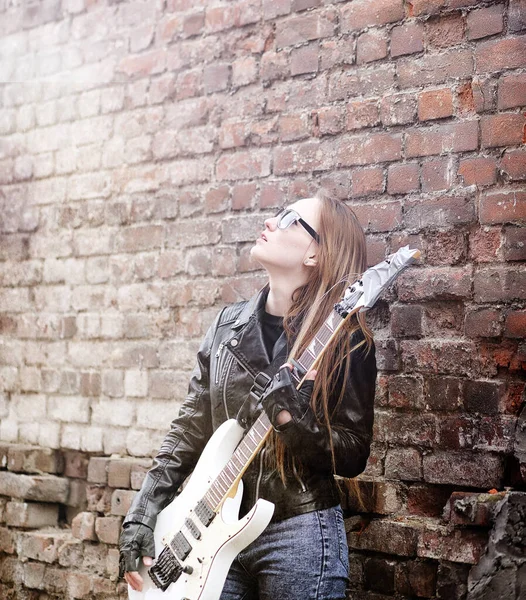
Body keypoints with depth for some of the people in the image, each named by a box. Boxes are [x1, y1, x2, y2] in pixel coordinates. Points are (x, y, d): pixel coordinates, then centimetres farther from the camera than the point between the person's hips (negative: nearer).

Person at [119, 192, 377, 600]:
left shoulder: (345, 337, -10)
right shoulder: (228, 326, 5)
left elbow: (354, 456, -9)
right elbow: (188, 432, 8)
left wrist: (290, 418, -25)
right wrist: (141, 518, 2)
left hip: (299, 534, -4)